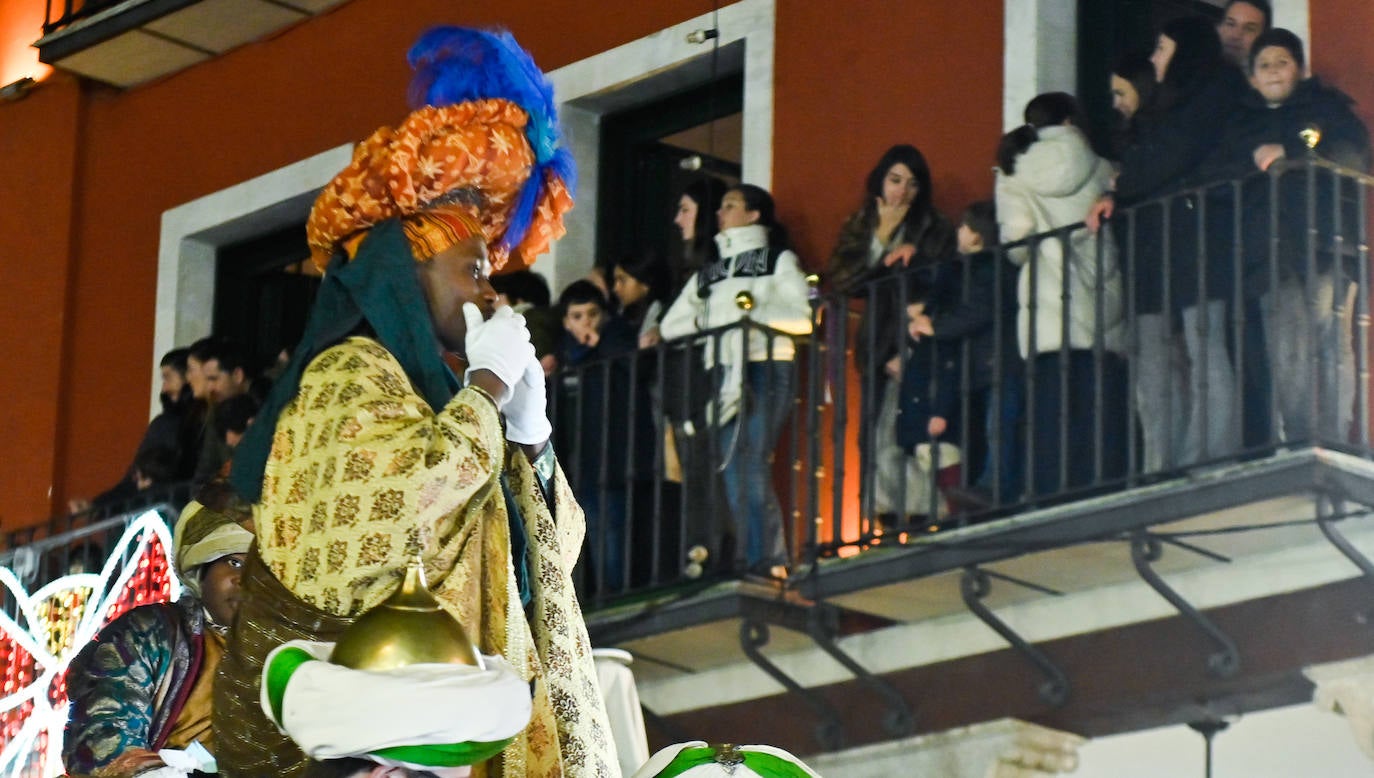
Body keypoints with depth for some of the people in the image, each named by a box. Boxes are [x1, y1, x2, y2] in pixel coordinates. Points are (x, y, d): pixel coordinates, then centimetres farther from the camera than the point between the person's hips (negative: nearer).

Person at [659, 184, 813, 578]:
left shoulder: (778, 261, 9)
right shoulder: (709, 273, 24)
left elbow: (804, 317, -5)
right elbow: (670, 324, 19)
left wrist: (756, 314, -13)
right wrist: (705, 319, 3)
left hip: (766, 370, -6)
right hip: (725, 377, 6)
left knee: (753, 464, -17)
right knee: (731, 468, -2)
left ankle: (767, 561, -17)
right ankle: (748, 559, 0)